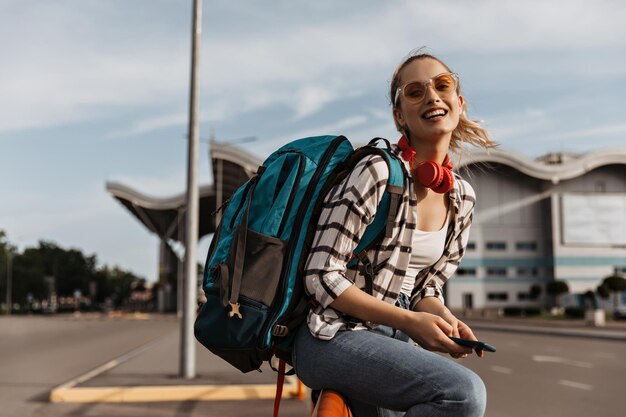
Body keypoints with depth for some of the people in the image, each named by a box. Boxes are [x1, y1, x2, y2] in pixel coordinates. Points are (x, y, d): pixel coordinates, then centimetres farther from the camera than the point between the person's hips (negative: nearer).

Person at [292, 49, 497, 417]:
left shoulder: (462, 197, 6)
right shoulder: (377, 173, -16)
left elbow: (427, 286, 13)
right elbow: (323, 278, -16)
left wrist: (444, 320, -9)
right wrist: (411, 322, -21)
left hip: (393, 340, 8)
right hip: (335, 336, -8)